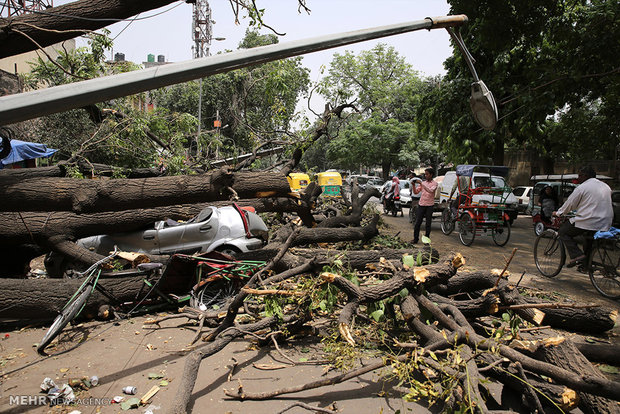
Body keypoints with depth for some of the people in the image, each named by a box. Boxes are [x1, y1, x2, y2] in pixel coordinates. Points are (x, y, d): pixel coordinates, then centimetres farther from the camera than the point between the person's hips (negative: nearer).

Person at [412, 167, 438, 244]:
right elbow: (416, 192, 9)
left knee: (428, 223, 4)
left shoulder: (434, 183, -2)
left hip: (429, 205, -3)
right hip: (421, 205, 3)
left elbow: (430, 191, -22)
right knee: (417, 223, 1)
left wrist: (421, 183, -24)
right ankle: (415, 239, 7)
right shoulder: (423, 182, 11)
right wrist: (413, 185, -9)